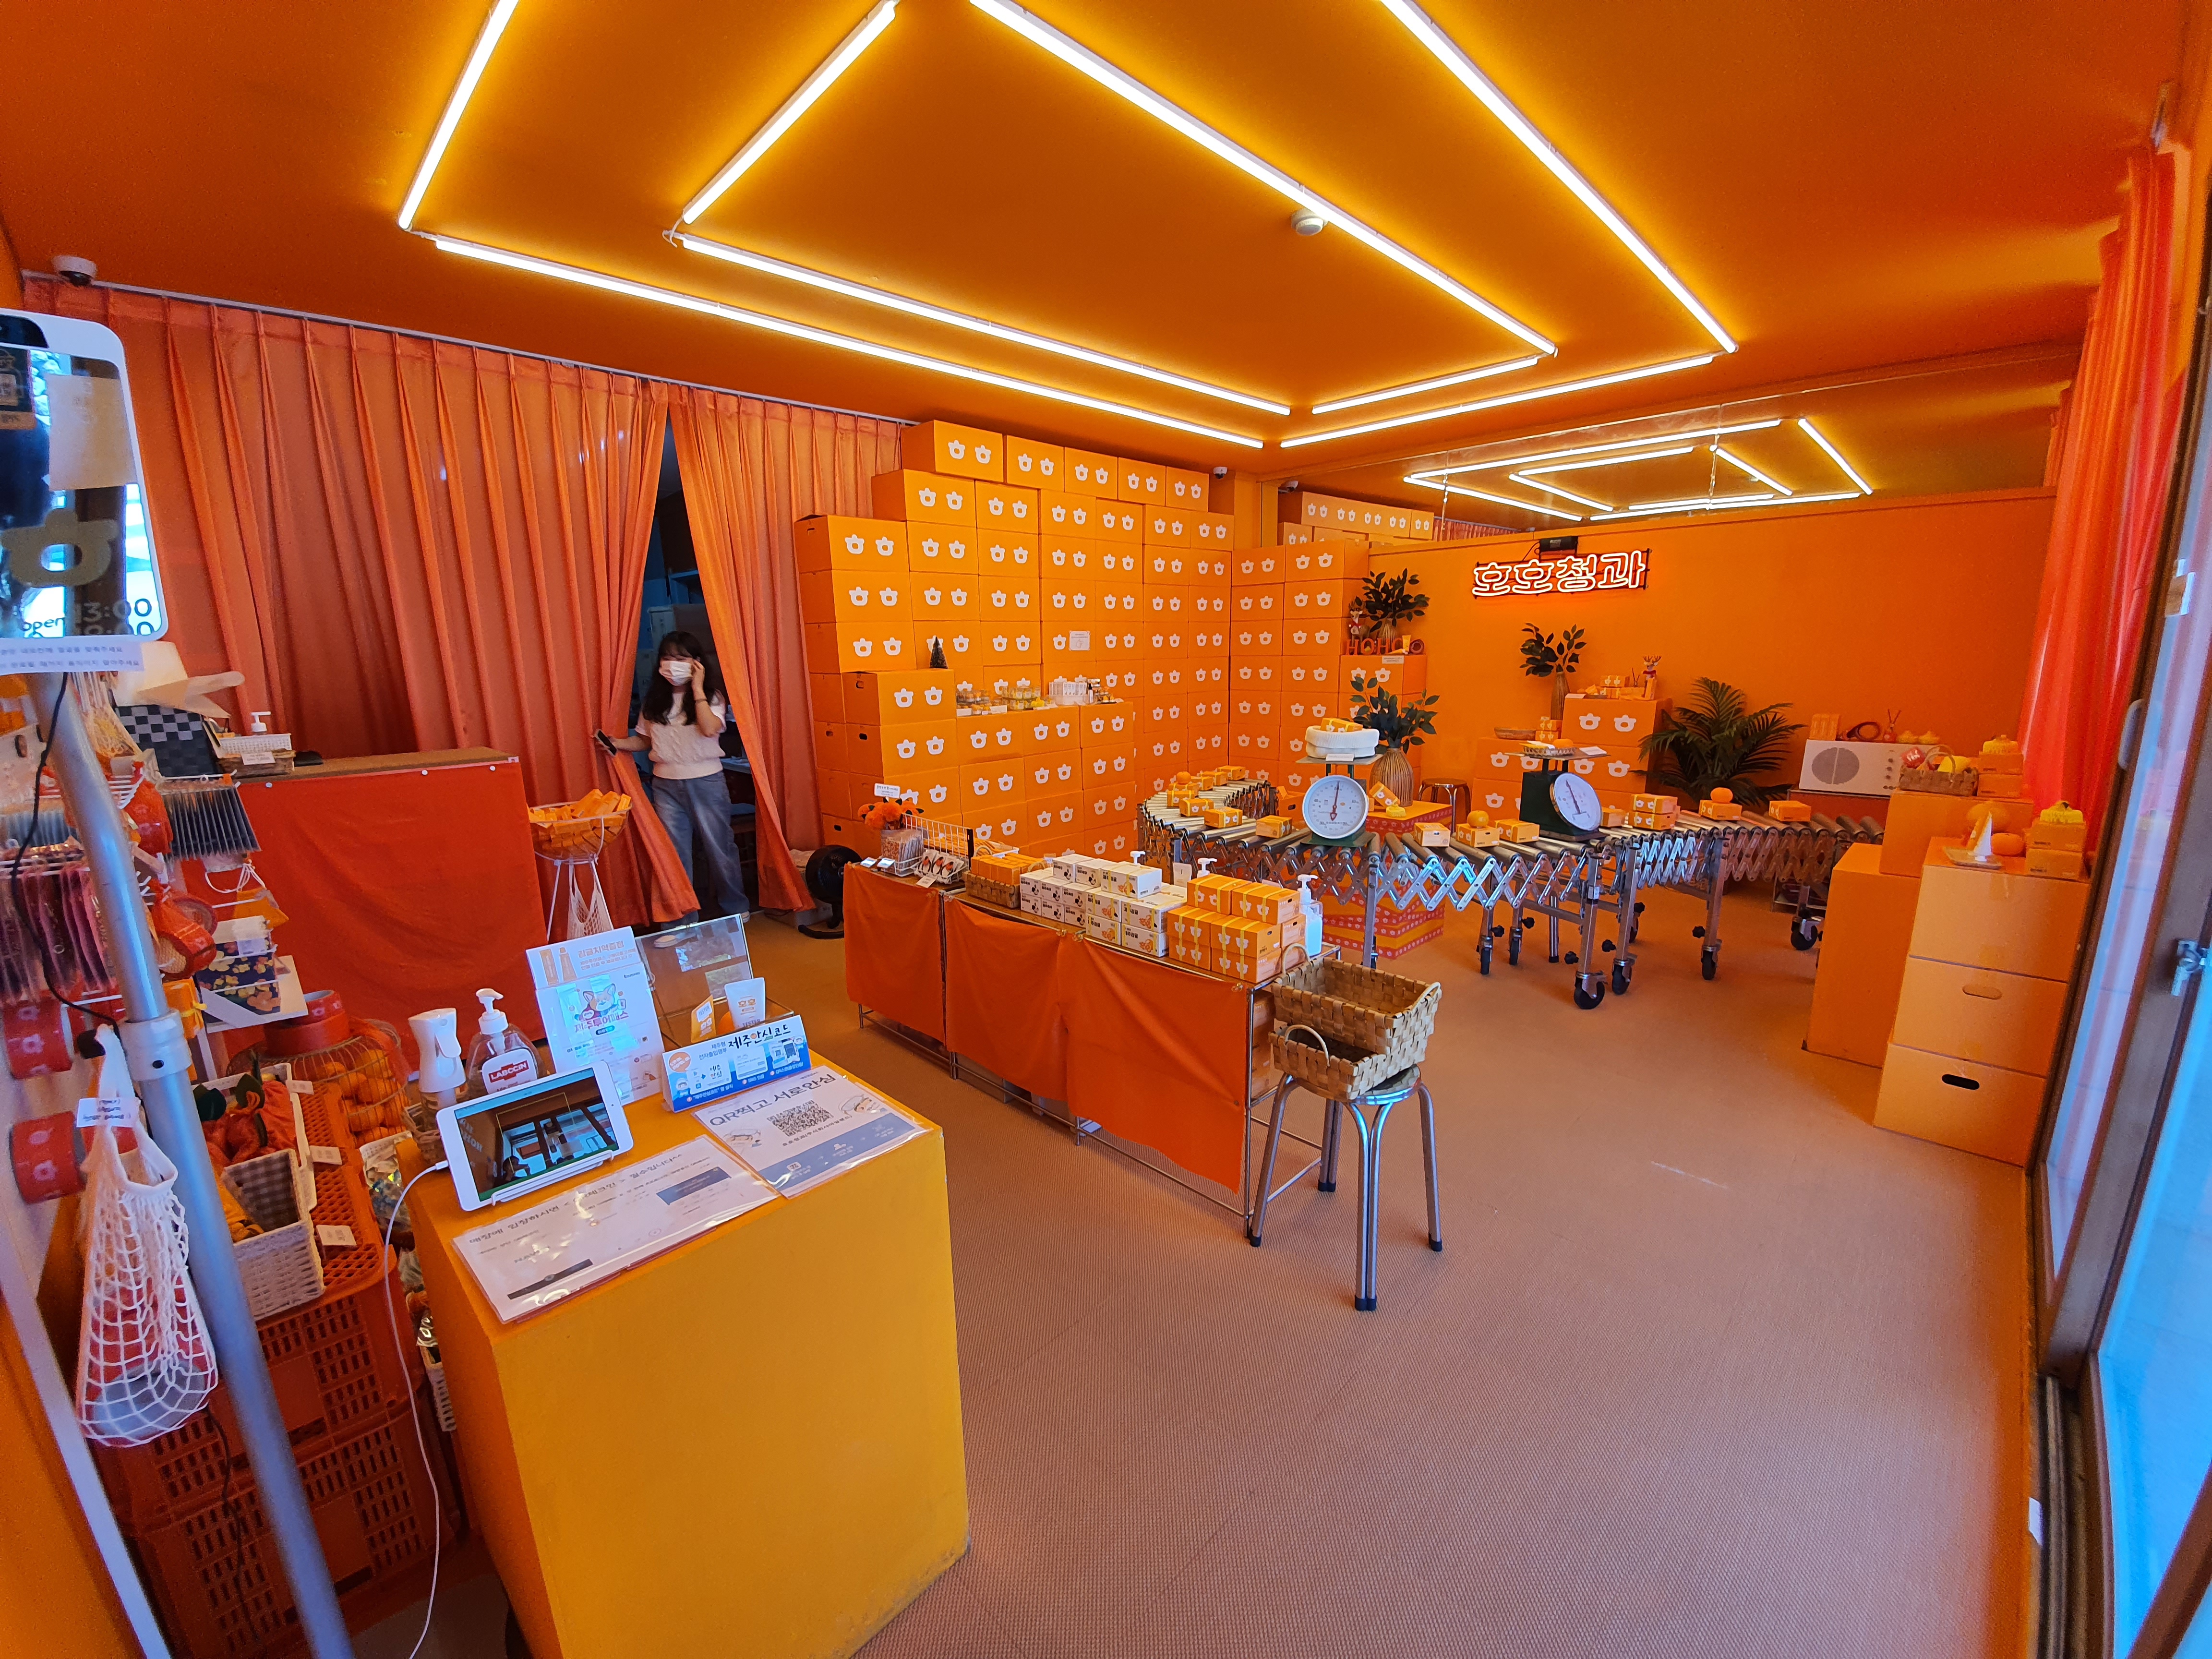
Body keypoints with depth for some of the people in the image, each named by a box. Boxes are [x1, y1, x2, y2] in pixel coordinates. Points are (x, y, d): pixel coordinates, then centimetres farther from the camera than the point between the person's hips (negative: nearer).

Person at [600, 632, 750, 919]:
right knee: (675, 854, 7)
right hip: (666, 785, 4)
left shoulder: (710, 695, -4)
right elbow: (645, 739, 14)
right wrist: (617, 743, -3)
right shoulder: (655, 699, 7)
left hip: (706, 782, -4)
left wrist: (697, 687, -19)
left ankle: (736, 909, 22)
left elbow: (711, 729, -24)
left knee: (720, 847, 5)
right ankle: (684, 920, 17)